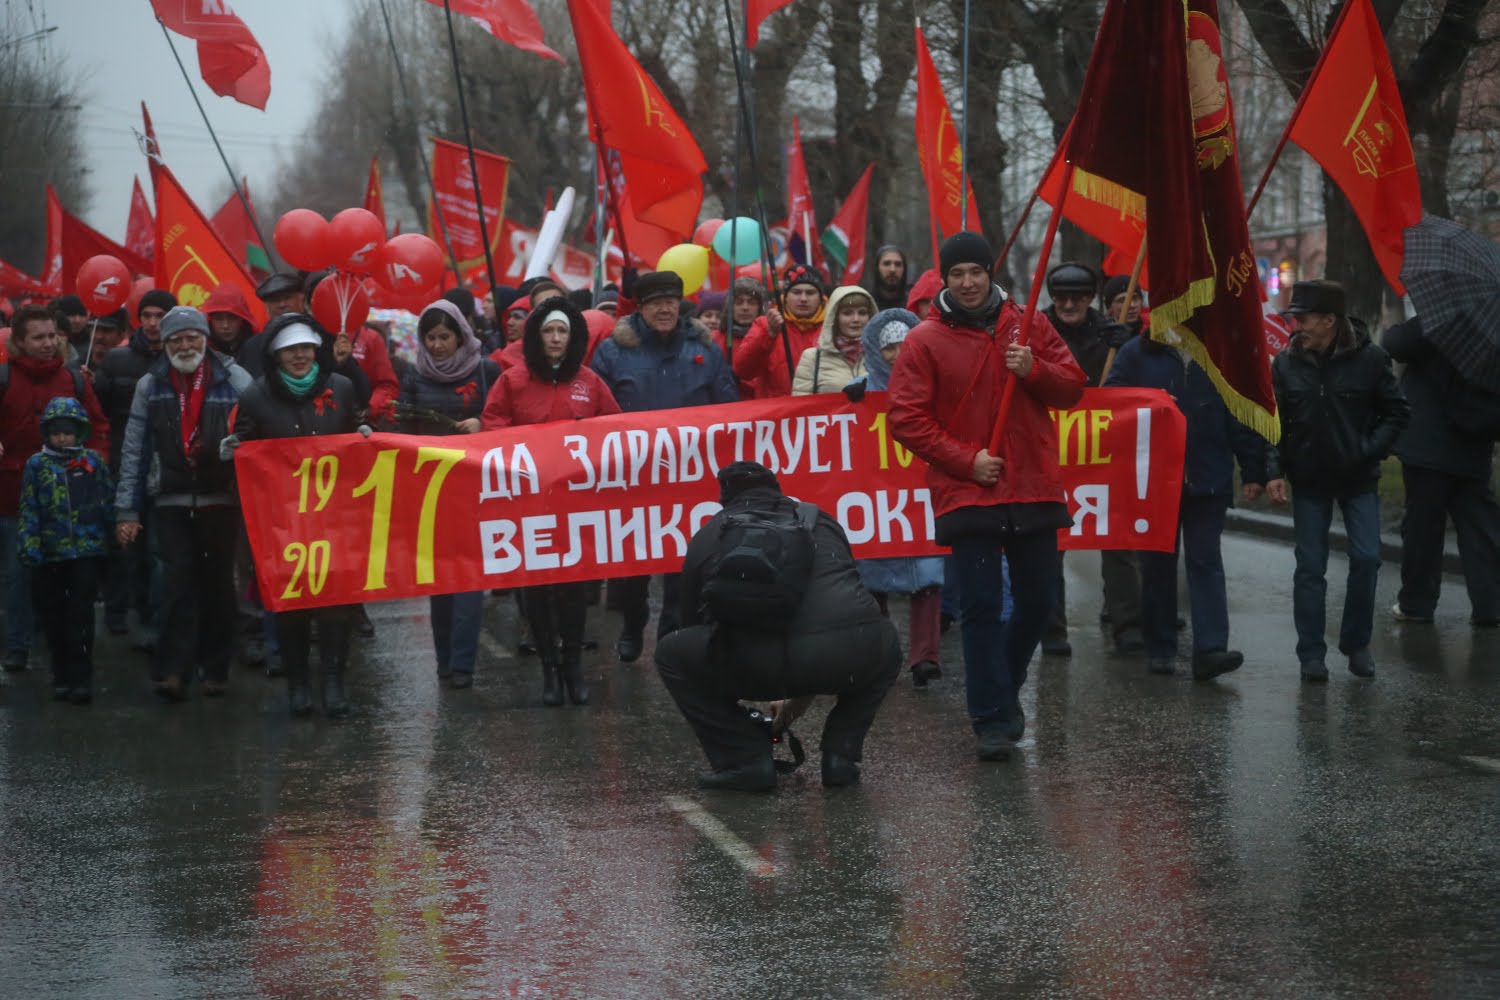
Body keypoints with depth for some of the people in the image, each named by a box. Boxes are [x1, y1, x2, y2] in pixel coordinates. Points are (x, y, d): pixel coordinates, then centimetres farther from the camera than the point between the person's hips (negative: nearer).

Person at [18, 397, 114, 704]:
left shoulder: (93, 462, 5)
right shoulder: (36, 465, 5)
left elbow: (109, 504, 8)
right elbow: (29, 511, 2)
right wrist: (29, 549, -6)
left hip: (86, 551, -1)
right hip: (48, 553, 1)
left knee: (81, 615, -5)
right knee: (53, 617, 7)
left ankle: (81, 678, -3)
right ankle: (61, 676, 17)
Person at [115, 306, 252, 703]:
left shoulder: (235, 380, -2)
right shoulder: (150, 386, 5)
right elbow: (134, 451, 6)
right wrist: (127, 510, 3)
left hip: (221, 500, -1)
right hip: (172, 502, 1)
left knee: (218, 583, 7)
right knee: (178, 582, -8)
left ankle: (215, 668, 17)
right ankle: (173, 669, -9)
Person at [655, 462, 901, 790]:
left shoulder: (709, 535, 25)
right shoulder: (821, 521, 31)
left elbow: (693, 622, 35)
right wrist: (803, 694, 56)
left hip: (755, 664, -2)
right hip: (852, 657, 3)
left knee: (672, 654, 24)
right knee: (885, 643, 38)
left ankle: (747, 761, 14)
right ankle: (840, 755, 20)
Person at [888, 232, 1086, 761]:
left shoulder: (1028, 325, 7)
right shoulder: (925, 340, -2)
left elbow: (1073, 387, 7)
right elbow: (906, 418, -4)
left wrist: (1033, 370, -13)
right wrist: (965, 460, -12)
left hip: (1033, 489, 3)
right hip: (966, 494, -3)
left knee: (1037, 600, 11)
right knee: (982, 608, -4)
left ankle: (1003, 689, 34)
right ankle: (993, 721, 1)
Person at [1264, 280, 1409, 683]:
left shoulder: (1369, 358, -9)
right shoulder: (1287, 363, -4)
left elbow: (1397, 412, -2)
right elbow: (1273, 422, 1)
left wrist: (1370, 450, -11)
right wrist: (1274, 471, -8)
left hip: (1358, 479, -1)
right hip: (1309, 480, 1)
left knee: (1366, 558, -5)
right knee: (1310, 568, 3)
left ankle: (1356, 642, 13)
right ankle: (1312, 653, 11)